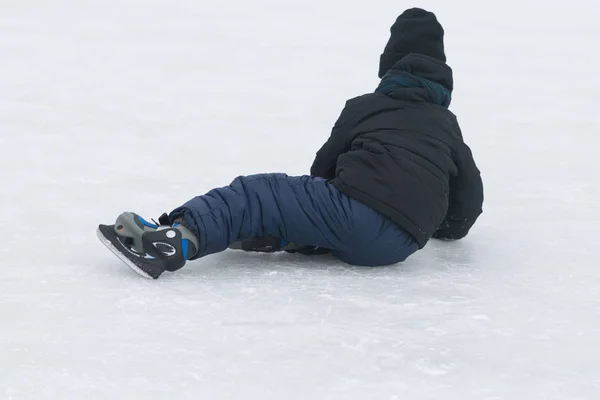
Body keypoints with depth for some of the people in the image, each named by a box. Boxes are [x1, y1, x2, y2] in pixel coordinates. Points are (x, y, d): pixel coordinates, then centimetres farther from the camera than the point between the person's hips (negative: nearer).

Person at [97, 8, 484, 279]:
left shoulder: (365, 107, 19)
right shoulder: (447, 125, 26)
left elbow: (325, 165, 24)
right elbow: (470, 191, 29)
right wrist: (447, 227, 50)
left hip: (361, 210, -4)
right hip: (398, 247, 4)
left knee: (256, 194, -8)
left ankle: (177, 237, -30)